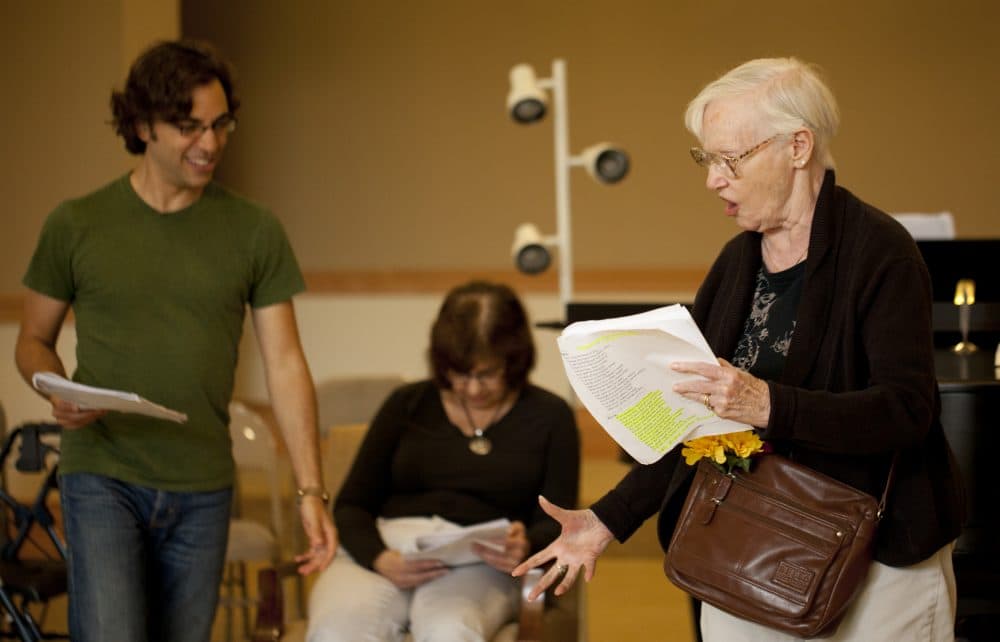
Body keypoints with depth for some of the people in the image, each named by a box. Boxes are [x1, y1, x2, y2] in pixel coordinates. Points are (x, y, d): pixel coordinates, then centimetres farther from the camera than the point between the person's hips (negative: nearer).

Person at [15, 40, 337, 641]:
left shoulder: (255, 231, 2)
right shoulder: (76, 225, -1)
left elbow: (285, 364, 1)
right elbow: (34, 341, 10)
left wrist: (312, 490, -5)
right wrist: (59, 392, -14)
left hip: (203, 489, 2)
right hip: (103, 478, -2)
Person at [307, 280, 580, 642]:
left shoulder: (549, 417, 13)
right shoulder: (406, 405, 16)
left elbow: (557, 524, 9)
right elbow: (351, 506, 13)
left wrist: (526, 546, -18)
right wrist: (380, 559, -11)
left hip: (478, 562, -1)